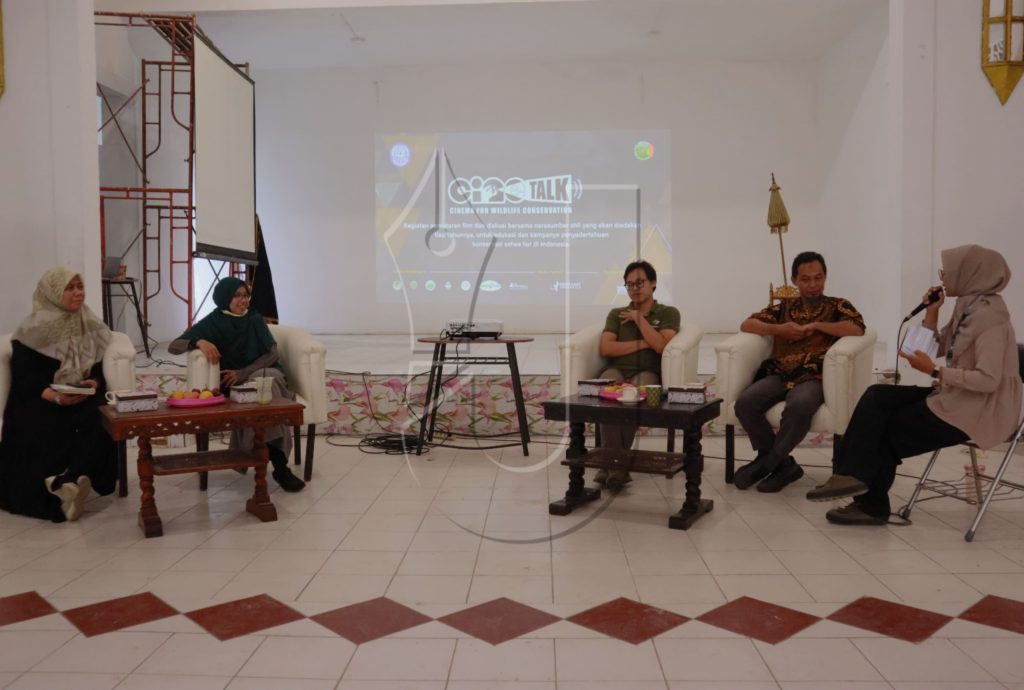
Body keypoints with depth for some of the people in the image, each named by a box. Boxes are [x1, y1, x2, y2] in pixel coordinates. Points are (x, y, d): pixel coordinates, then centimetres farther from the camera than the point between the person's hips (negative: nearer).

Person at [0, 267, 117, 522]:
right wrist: (55, 396, -27)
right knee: (46, 428, -35)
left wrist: (93, 384, -15)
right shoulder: (33, 330, -2)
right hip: (38, 401, -3)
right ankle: (69, 485, -30)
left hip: (82, 400, 3)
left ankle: (65, 481, -36)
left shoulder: (90, 327, 10)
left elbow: (98, 371, 10)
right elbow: (22, 378, -9)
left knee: (99, 419, -31)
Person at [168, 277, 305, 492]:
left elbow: (272, 353, 0)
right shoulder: (211, 324, 5)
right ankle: (278, 463, -41)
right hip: (231, 386, -2)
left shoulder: (255, 319, 10)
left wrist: (242, 373, -15)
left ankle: (265, 452, -36)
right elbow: (173, 347, -2)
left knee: (269, 378, -36)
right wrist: (199, 342, -23)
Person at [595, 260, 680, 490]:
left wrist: (639, 318, 3)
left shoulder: (668, 313, 15)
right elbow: (605, 348, 5)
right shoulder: (616, 314, 23)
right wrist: (641, 344, -1)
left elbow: (661, 346, -4)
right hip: (616, 370, 2)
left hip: (647, 373, -2)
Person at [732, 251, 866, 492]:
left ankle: (766, 463, -18)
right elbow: (746, 324, 16)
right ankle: (783, 464, -12)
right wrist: (780, 329, 1)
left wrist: (815, 325, -6)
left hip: (814, 378, -3)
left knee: (799, 406, -39)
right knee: (745, 403, -27)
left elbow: (857, 329, -5)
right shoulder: (785, 307, 23)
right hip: (779, 375, 3)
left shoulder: (838, 306, 15)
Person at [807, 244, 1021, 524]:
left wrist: (934, 372, -21)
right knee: (877, 397, -5)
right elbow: (937, 350, 13)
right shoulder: (968, 306, 9)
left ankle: (871, 504, 11)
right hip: (957, 398, 8)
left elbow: (988, 380, -27)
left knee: (886, 429, -4)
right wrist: (931, 312, 1)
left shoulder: (989, 315, -20)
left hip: (978, 409, -8)